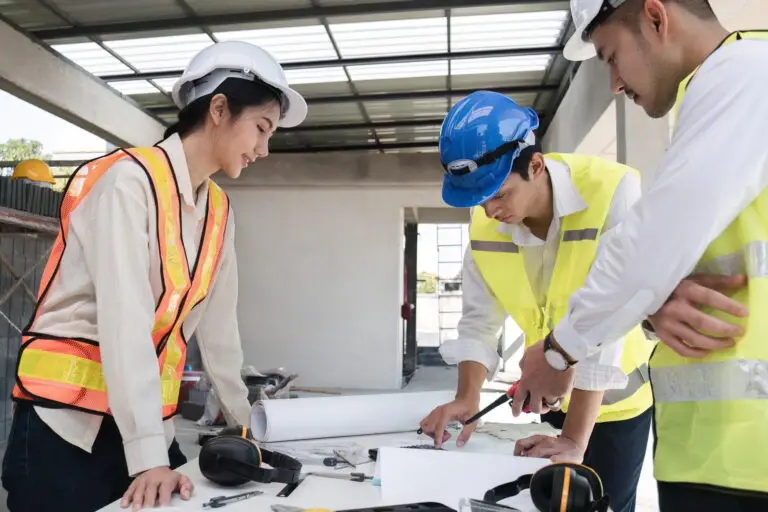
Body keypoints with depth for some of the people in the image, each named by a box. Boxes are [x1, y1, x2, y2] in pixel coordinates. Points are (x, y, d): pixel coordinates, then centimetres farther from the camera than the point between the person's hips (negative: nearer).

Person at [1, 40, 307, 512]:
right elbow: (125, 320, -23)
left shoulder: (220, 211, 6)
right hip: (66, 424, -6)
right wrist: (149, 455, -25)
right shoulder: (130, 179, -16)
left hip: (152, 426, 6)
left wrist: (244, 420, 14)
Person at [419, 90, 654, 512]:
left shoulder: (614, 192, -28)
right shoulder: (484, 223, -12)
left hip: (614, 394, -4)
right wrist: (467, 397, -22)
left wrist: (575, 439, -31)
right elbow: (478, 322, -7)